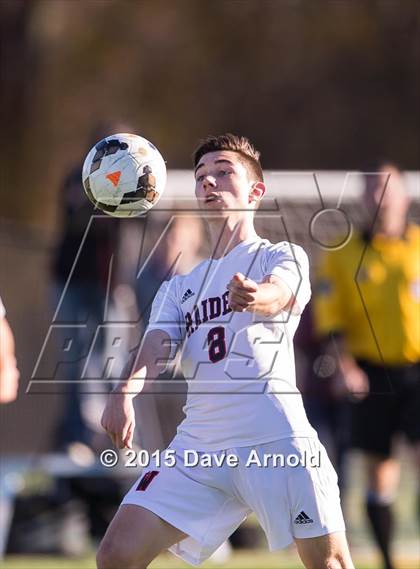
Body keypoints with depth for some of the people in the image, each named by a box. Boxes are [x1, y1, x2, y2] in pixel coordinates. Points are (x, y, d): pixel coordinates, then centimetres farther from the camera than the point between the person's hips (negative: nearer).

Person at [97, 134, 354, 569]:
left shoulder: (282, 256, 10)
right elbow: (156, 346, 5)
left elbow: (277, 294, -14)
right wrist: (125, 391, -18)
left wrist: (253, 296, -40)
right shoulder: (179, 288, 23)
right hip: (199, 443, 4)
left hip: (274, 434, -4)